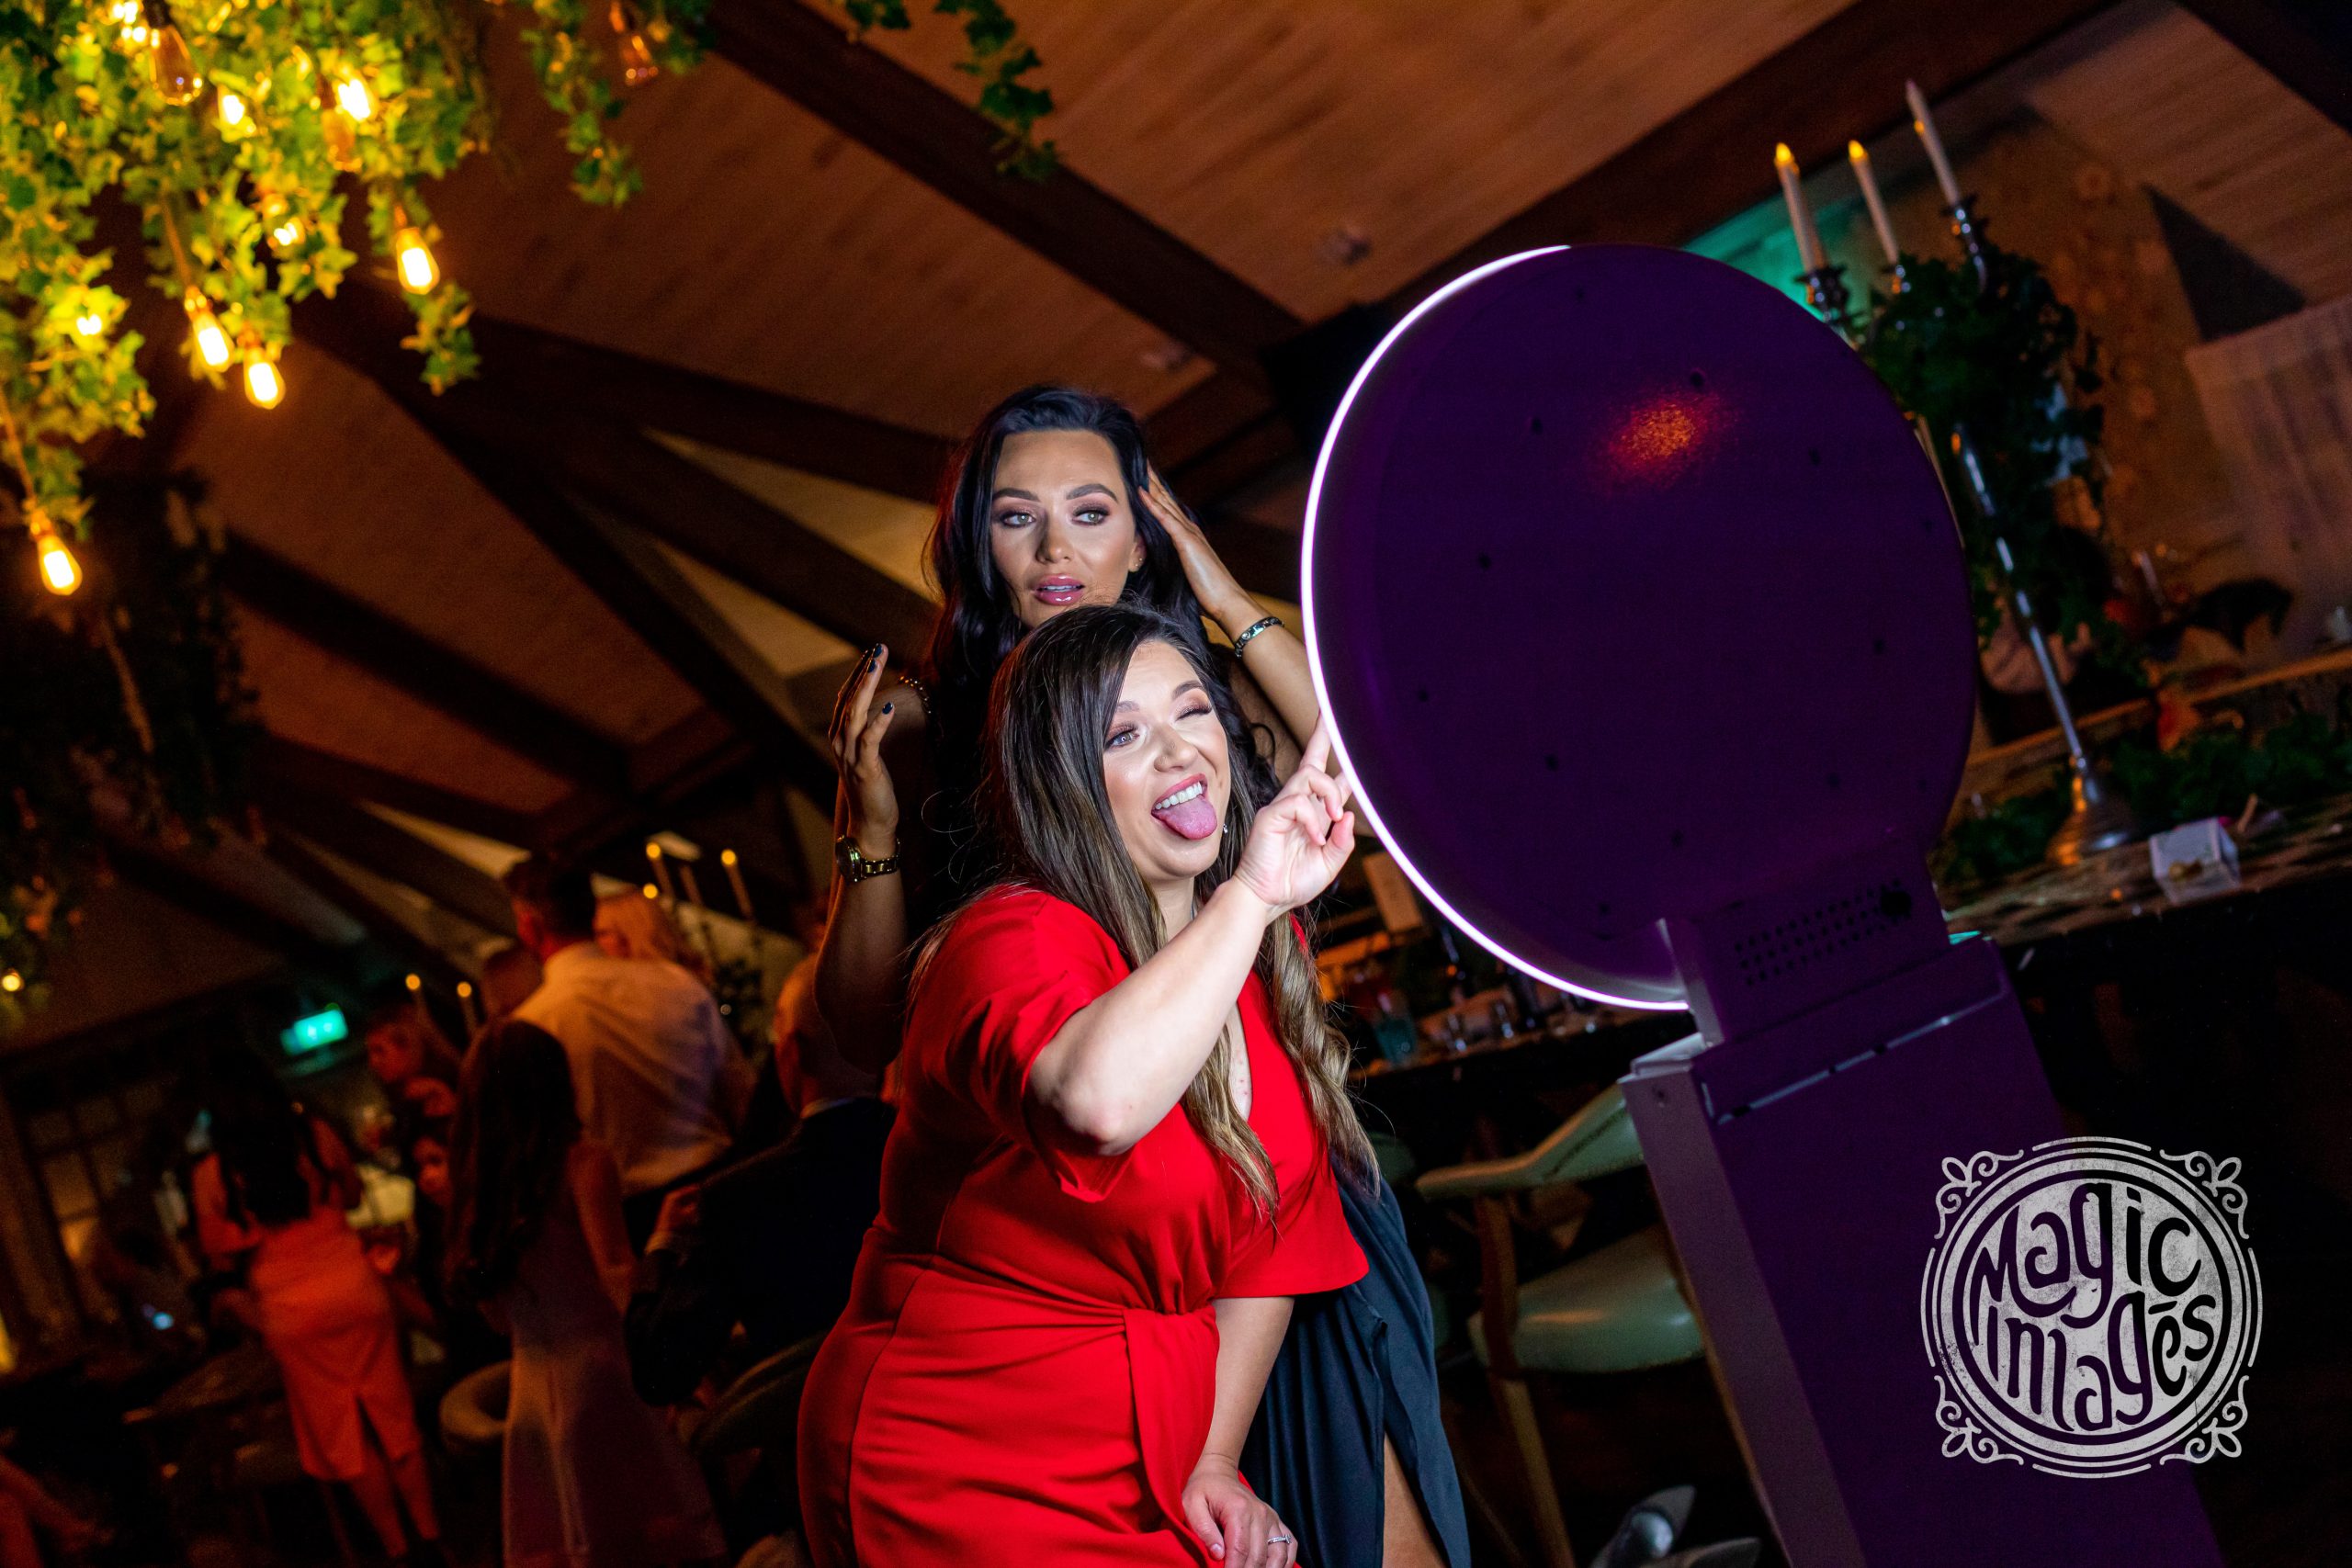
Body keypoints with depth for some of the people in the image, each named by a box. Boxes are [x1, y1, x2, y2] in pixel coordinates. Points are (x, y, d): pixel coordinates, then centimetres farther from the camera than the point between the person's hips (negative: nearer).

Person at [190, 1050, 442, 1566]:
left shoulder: (212, 1174, -8)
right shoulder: (315, 1136, -4)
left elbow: (220, 1254, 3)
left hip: (291, 1315, -1)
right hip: (356, 1291, 1)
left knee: (344, 1436, 11)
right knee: (394, 1417, 11)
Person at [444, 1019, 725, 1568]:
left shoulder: (478, 1185, 9)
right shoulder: (585, 1160, -8)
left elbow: (497, 1310, 15)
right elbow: (621, 1283, -18)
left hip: (531, 1393, 7)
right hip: (598, 1375, -7)